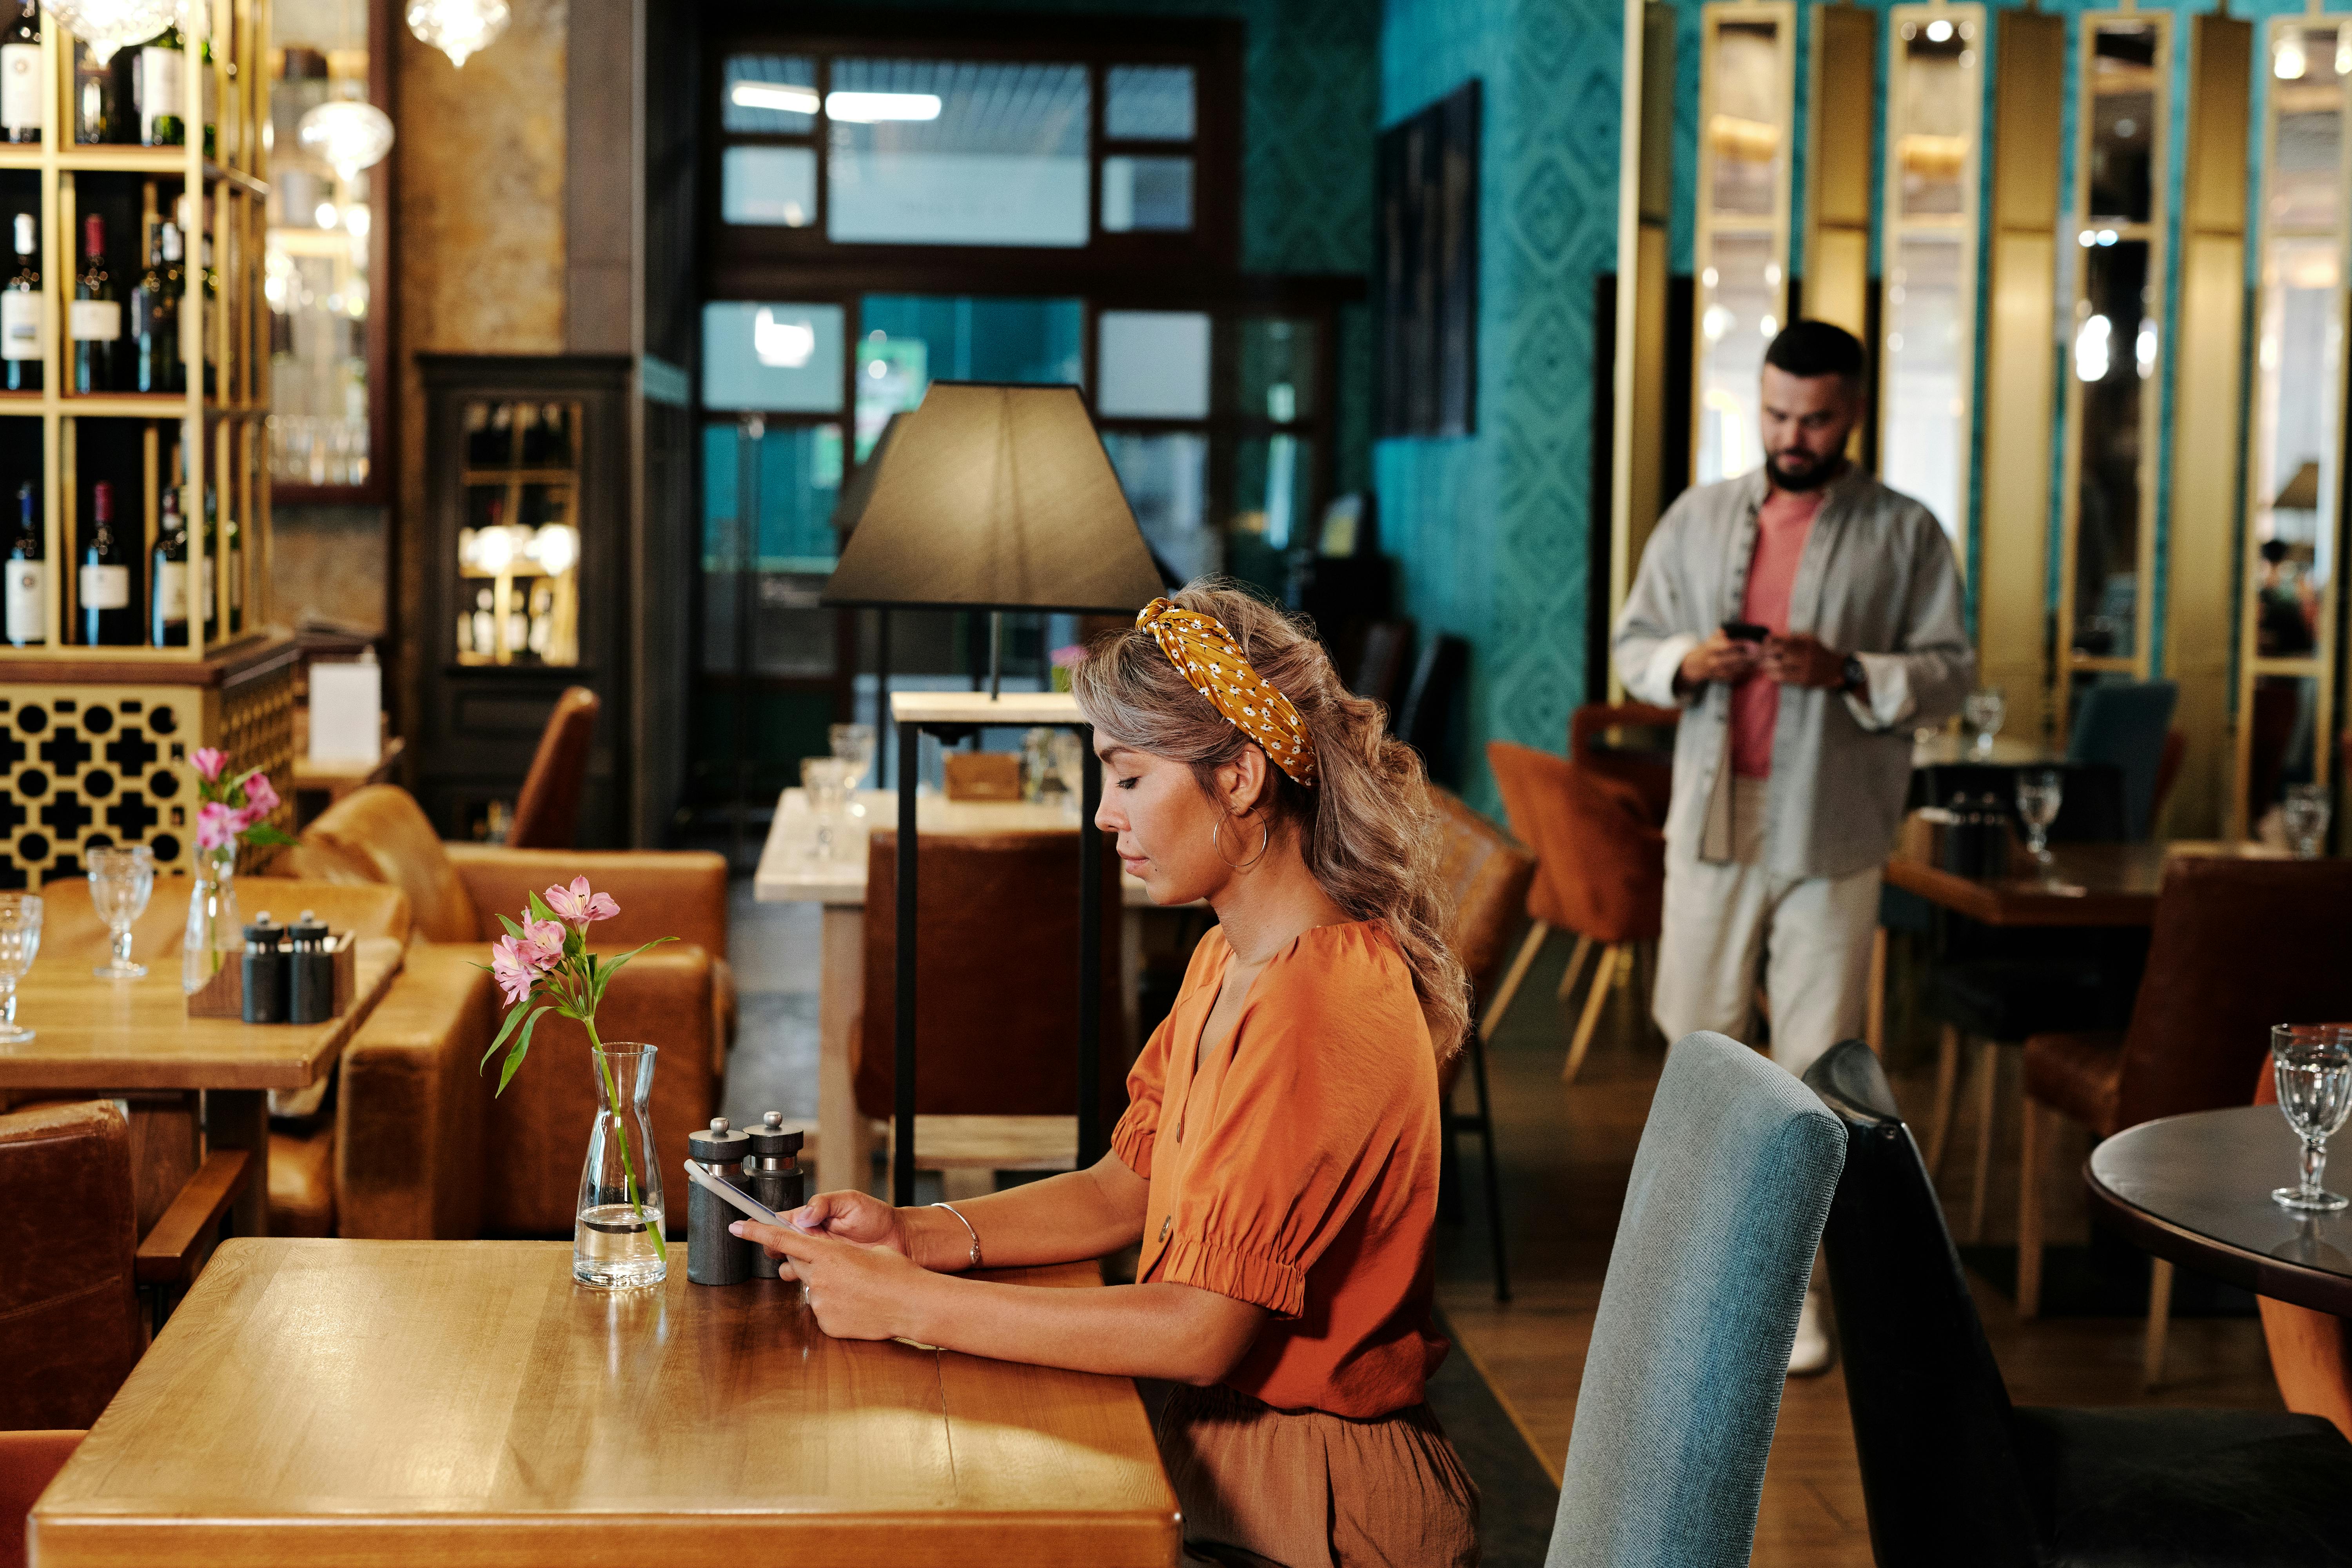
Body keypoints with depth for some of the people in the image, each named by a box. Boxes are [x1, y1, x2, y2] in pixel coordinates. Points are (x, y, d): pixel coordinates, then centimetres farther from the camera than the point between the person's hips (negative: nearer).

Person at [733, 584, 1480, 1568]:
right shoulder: (1229, 961, 9)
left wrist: (912, 1302, -21)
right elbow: (1123, 1190, 13)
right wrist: (917, 1234, -2)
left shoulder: (1319, 1007, -23)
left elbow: (1204, 1331, -26)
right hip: (1220, 1445, 8)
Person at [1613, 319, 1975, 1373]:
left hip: (1831, 832, -3)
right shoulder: (1699, 517, 9)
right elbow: (1632, 645, 12)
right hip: (1712, 817, 3)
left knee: (1816, 1059, 0)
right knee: (1698, 1035, 9)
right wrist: (1686, 662, -10)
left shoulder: (1904, 534, 1)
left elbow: (1950, 674, -3)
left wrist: (1846, 673, -19)